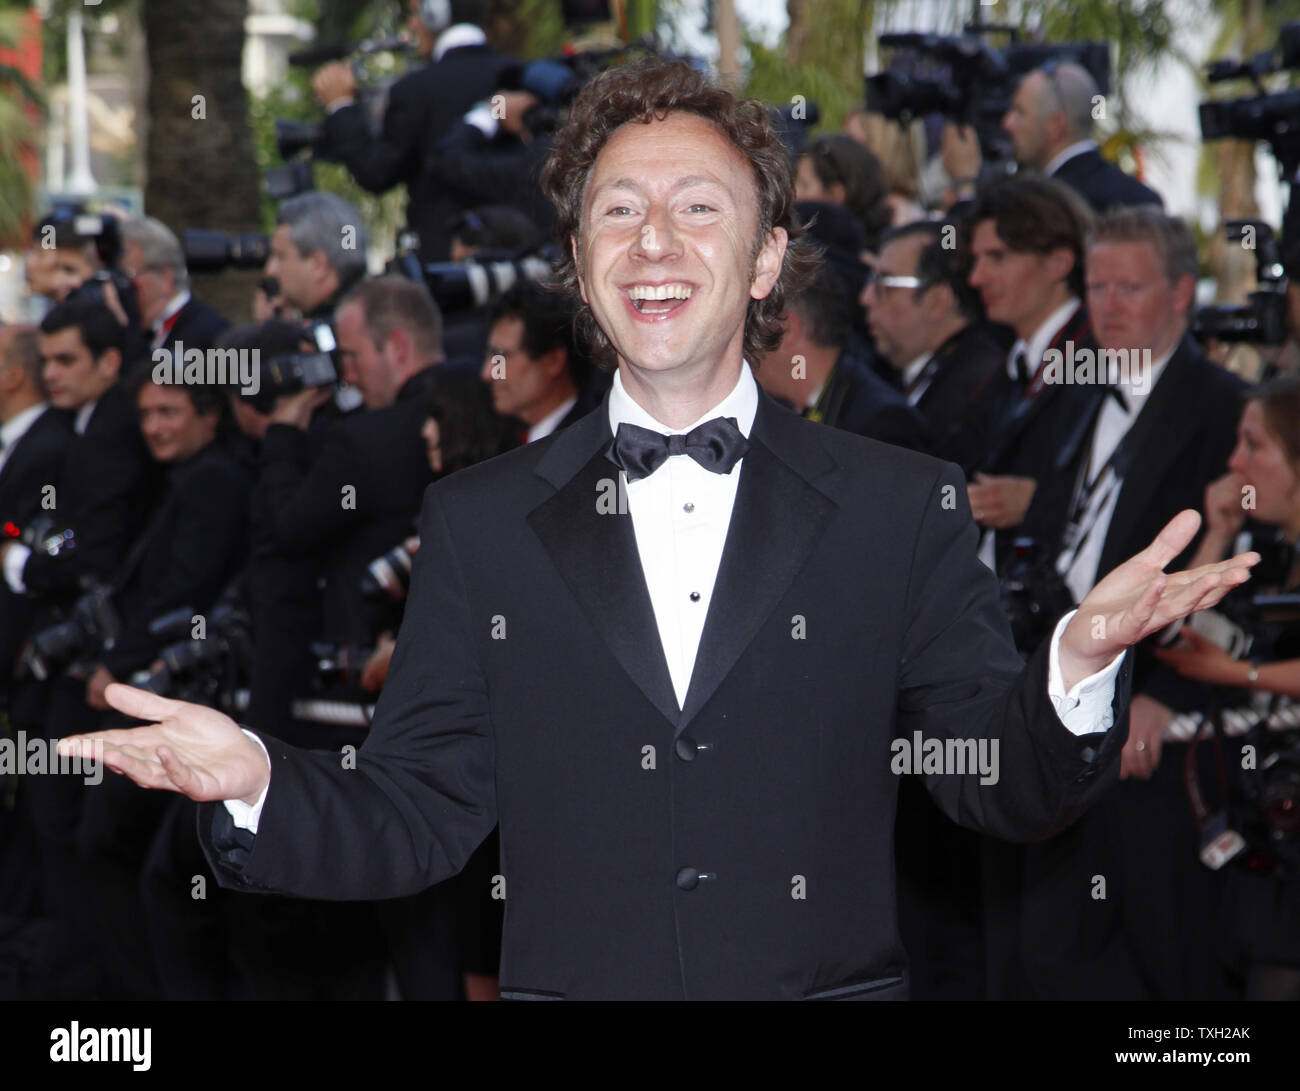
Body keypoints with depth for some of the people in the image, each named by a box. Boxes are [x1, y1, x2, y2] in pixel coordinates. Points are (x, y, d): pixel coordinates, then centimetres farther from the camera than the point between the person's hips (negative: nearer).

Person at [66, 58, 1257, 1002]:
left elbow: (1003, 791, 0)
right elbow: (417, 821, 4)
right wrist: (259, 781, -14)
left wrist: (1080, 666, -19)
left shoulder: (904, 507, 3)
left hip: (833, 987, 0)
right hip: (567, 992, 1)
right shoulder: (481, 522, 5)